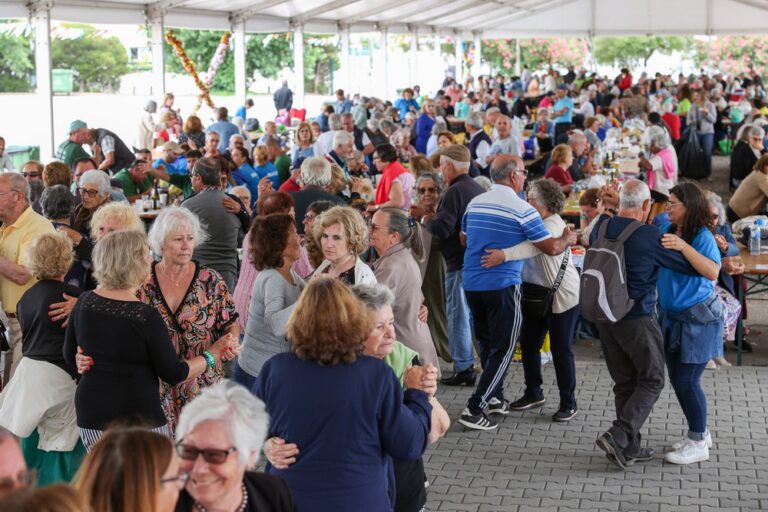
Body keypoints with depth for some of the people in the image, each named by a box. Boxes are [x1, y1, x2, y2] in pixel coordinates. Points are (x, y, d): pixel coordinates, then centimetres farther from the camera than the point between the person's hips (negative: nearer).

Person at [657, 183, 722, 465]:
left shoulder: (702, 236, -17)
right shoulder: (667, 230, 2)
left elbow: (712, 272, -29)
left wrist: (683, 246, -36)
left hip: (698, 317, -7)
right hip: (672, 315, 7)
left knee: (687, 381, -4)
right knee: (677, 379, 14)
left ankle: (698, 444, 11)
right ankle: (700, 433, 31)